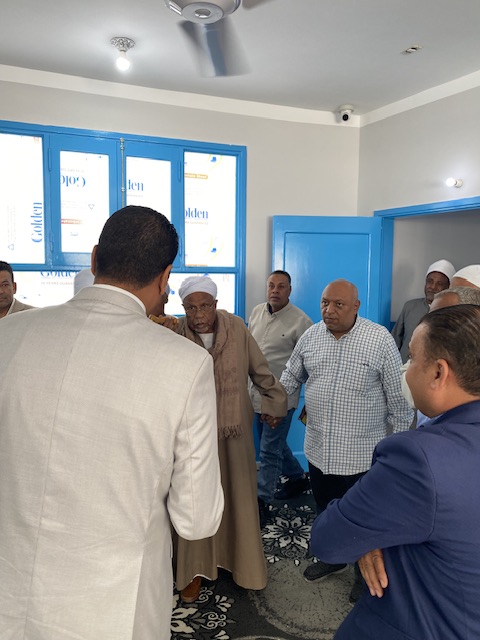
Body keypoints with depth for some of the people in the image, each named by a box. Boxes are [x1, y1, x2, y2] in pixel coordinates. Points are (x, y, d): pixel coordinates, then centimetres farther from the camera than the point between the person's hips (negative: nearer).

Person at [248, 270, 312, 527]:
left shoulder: (300, 321, -13)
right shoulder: (256, 312, 5)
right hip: (256, 392, 7)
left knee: (270, 450, -2)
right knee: (273, 443, 20)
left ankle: (262, 502, 11)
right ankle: (298, 478, 41)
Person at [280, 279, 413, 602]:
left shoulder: (380, 339, -15)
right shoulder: (310, 336, -1)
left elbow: (399, 398, -8)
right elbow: (291, 376, 14)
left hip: (362, 454, -4)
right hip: (319, 450, 5)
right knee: (325, 511, 23)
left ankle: (367, 573, 39)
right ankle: (334, 557, 49)